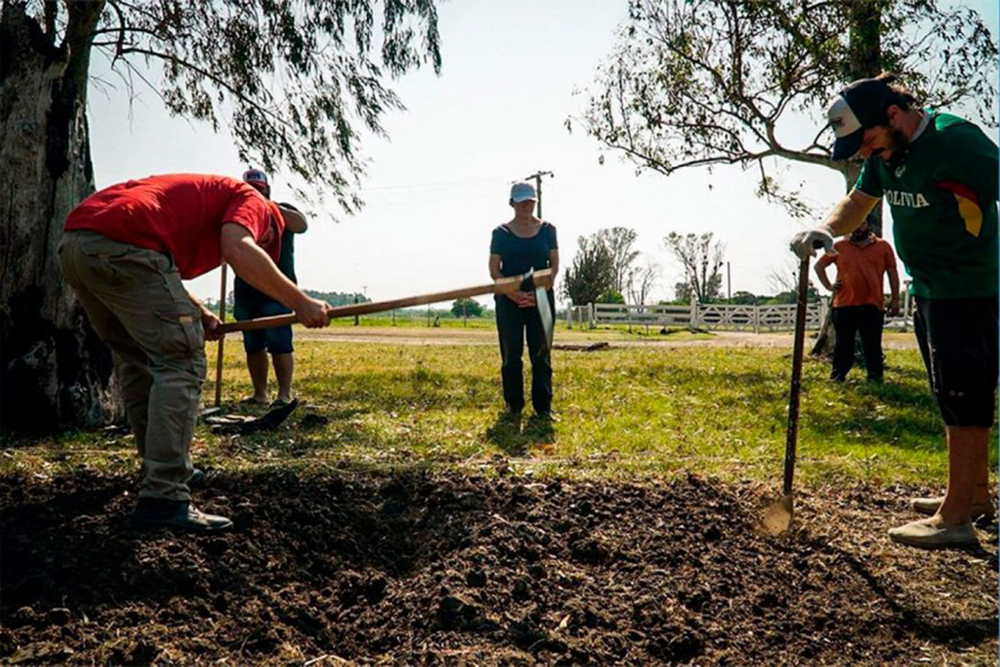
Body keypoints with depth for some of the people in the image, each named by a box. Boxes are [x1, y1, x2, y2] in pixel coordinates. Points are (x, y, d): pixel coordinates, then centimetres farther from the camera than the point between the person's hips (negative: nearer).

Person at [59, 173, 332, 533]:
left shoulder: (206, 194, 35)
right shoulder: (251, 200, 11)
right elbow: (238, 250, -14)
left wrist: (197, 313, 20)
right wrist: (301, 303, -12)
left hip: (73, 240, 10)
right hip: (122, 243, -10)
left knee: (136, 362, 20)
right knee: (181, 364, -6)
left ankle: (162, 468, 32)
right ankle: (163, 497, -10)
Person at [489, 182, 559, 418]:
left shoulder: (547, 230, 6)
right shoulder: (501, 233, 3)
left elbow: (554, 264, 3)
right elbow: (494, 269, -1)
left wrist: (539, 291, -11)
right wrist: (512, 293, -15)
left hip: (541, 298, 1)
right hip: (509, 299, 0)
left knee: (541, 353, 1)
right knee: (511, 353, 2)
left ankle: (543, 406, 7)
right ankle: (513, 405, 13)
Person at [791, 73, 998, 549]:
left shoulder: (957, 141, -19)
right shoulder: (887, 152, 7)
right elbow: (858, 202, 13)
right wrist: (827, 231, -7)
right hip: (928, 290, 9)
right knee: (952, 397, 16)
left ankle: (955, 518, -2)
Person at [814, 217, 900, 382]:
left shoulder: (883, 246, 7)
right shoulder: (838, 247, 7)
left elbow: (892, 273, 8)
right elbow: (819, 266, 17)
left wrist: (895, 299, 3)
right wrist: (828, 286, 5)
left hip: (873, 306, 0)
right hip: (844, 305, 0)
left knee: (872, 346, 5)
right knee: (844, 345, 6)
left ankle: (875, 378, 11)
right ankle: (836, 378, 11)